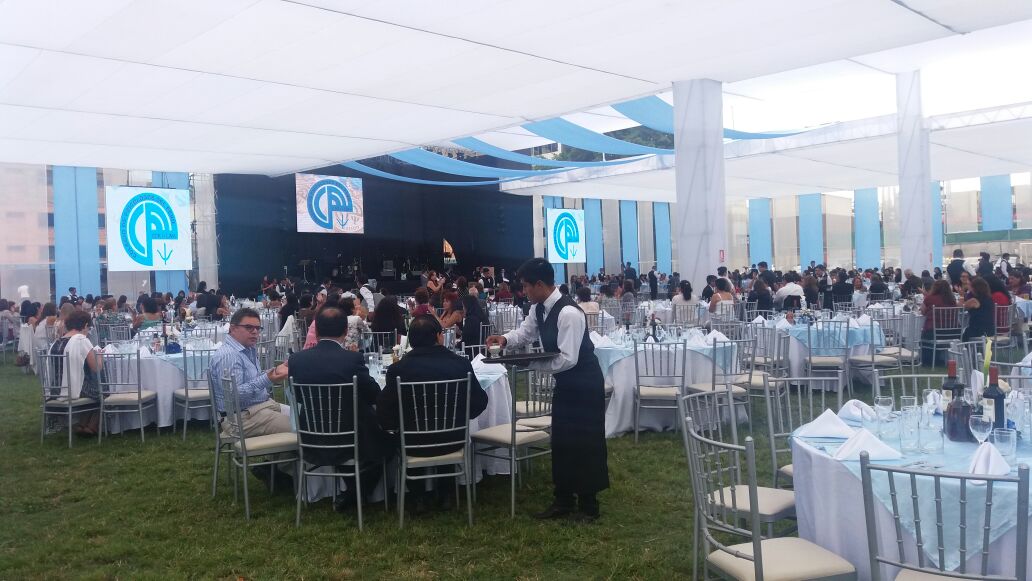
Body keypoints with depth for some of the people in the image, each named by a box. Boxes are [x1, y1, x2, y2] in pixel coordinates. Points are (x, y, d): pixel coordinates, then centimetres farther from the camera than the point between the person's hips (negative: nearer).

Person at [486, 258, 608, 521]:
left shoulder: (568, 313, -29)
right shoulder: (539, 308, -2)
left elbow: (567, 360, -30)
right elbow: (525, 332, 15)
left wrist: (530, 363, -27)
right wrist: (505, 339, -6)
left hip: (585, 383, -9)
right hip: (565, 382, 9)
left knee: (585, 443, 3)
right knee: (561, 440, 13)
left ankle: (588, 504, 18)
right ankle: (563, 500, 26)